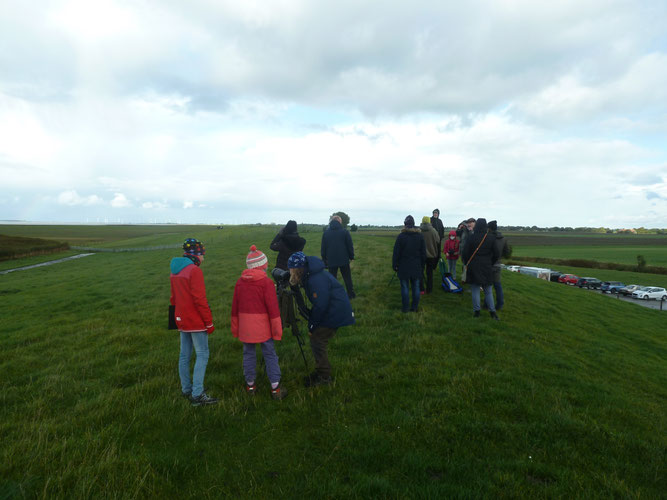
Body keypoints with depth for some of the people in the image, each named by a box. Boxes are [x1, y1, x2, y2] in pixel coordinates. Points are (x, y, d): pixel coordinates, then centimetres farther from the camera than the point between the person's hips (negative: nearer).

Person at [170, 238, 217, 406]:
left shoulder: (175, 271, 11)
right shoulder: (194, 271, -17)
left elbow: (173, 298, 17)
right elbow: (200, 299, -20)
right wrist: (209, 322, -14)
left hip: (182, 321, 9)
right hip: (196, 321, -9)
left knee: (185, 355, 14)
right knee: (202, 355, -3)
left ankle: (186, 389, 24)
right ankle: (197, 394, -4)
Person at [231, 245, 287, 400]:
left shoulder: (240, 282, 3)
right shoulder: (266, 282, -11)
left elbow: (235, 307, 7)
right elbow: (273, 308, -13)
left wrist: (235, 328, 16)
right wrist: (277, 329, -7)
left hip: (245, 326, 4)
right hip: (262, 326, -4)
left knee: (248, 354, 14)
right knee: (270, 354, 4)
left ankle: (250, 385, 24)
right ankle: (275, 388, 7)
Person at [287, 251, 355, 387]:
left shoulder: (316, 280, -26)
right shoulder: (309, 276, 6)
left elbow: (320, 306, -23)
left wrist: (311, 326, -12)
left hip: (336, 313, -10)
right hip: (332, 311, 10)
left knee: (317, 340, -5)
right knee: (315, 339, 13)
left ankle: (324, 377, 7)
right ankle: (321, 371, 26)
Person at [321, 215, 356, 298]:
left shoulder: (326, 233, 1)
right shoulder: (345, 231, -5)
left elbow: (323, 248, 4)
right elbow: (350, 246, -3)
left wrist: (324, 259, 12)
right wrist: (351, 256, 8)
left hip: (331, 260, 1)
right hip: (344, 260, -1)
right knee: (347, 278, 11)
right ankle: (351, 294, 17)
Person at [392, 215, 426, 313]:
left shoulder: (401, 236, -8)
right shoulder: (420, 236, 4)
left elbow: (396, 252, -6)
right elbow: (423, 252, 10)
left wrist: (394, 265, 2)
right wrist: (422, 264, 19)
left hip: (404, 266, -3)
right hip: (416, 266, 3)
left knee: (405, 287, 2)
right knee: (416, 287, 9)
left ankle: (405, 308, 7)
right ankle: (415, 307, 15)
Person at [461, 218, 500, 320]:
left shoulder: (471, 237, -10)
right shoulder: (491, 238, -4)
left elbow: (465, 253, -7)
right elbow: (496, 254, 2)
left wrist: (466, 263, 11)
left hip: (474, 267, -2)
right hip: (487, 266, 2)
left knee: (475, 290, 6)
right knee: (488, 291, 11)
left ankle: (476, 311, 8)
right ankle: (492, 311, 10)